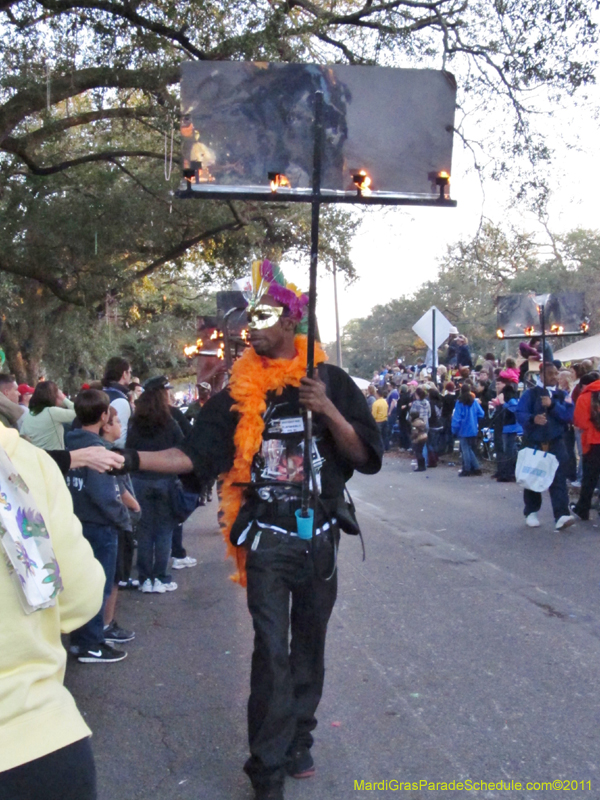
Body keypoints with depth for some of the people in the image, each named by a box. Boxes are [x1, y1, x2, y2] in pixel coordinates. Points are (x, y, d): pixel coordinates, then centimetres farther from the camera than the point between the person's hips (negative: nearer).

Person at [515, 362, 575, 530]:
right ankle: (531, 513, 23)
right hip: (533, 442, -1)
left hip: (556, 442, 1)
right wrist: (533, 418, -30)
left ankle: (562, 515, -16)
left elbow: (569, 416, -5)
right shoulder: (530, 393, 0)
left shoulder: (562, 395, 9)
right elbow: (520, 414, -10)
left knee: (559, 478, -10)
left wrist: (552, 405, -19)